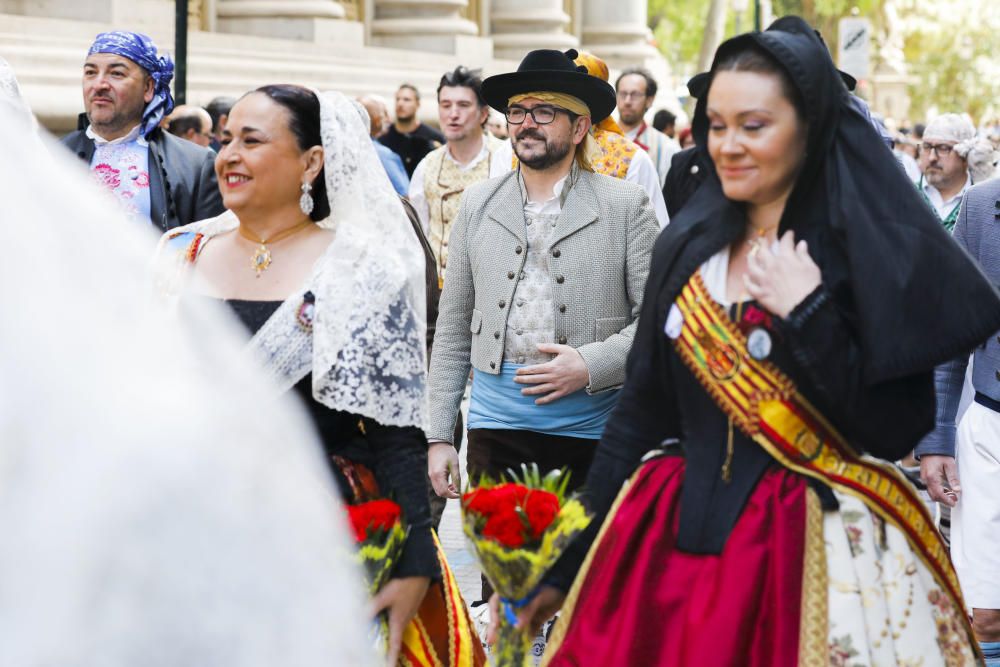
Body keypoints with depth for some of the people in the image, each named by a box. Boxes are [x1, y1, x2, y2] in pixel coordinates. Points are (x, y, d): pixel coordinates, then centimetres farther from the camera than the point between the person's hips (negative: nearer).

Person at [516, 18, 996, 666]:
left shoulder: (878, 248, -9)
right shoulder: (688, 246, 5)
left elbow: (893, 433, -14)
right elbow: (641, 412, 8)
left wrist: (807, 316, -21)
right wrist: (568, 562, 7)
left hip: (821, 551, -4)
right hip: (678, 539, 5)